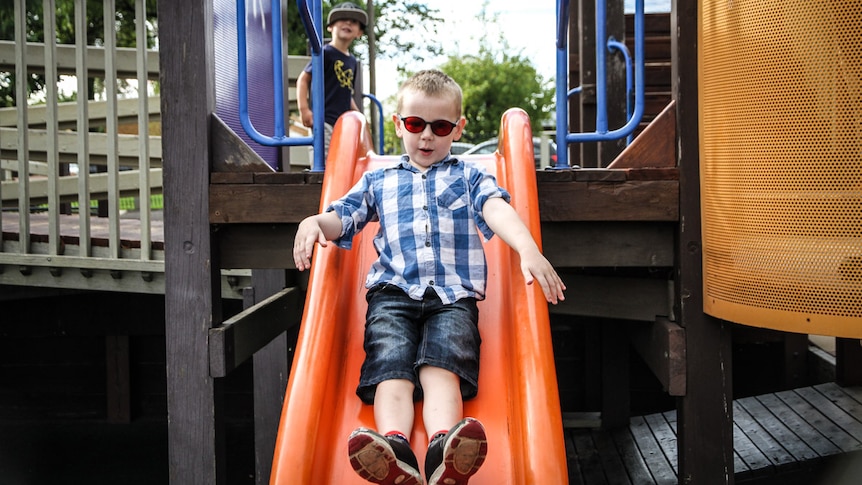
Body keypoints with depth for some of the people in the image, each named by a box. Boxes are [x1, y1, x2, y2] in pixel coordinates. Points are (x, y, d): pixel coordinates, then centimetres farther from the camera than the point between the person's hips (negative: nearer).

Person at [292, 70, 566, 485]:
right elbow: (341, 217, 20)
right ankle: (394, 448, -52)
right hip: (392, 292, 1)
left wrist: (528, 249, -18)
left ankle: (444, 448, -55)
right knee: (391, 368, -27)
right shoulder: (378, 181, 31)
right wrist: (313, 223, -7)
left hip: (453, 294, -1)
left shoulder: (469, 177, 24)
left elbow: (497, 209, 3)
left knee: (441, 367, -29)